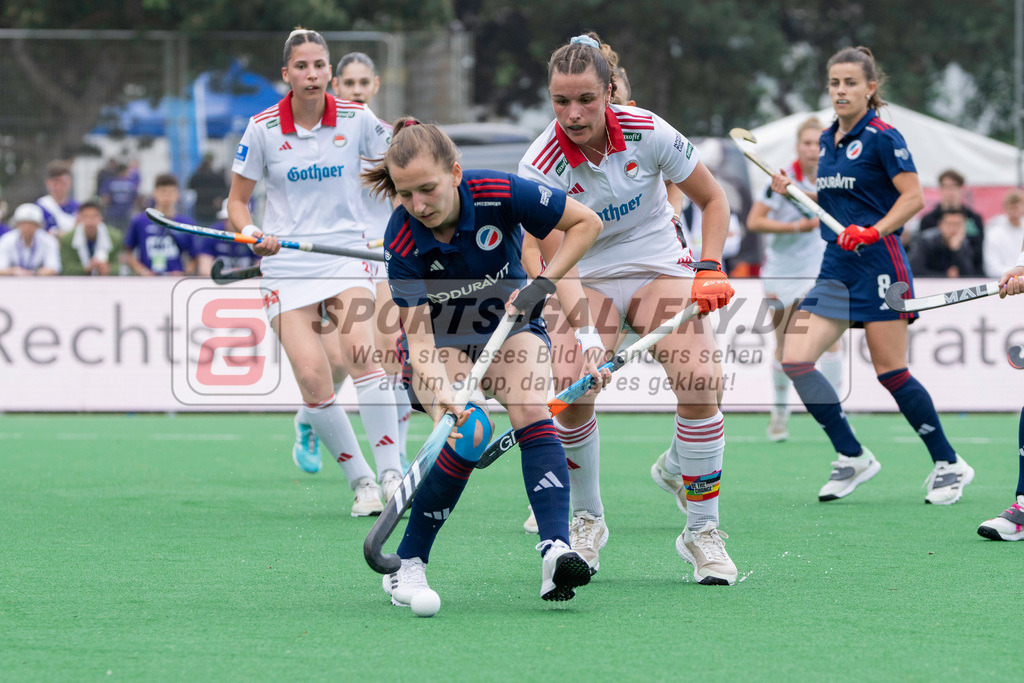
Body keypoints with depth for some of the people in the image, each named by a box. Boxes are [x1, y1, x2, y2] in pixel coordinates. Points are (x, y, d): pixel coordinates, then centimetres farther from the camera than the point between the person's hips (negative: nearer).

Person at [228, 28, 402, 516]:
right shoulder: (263, 128, -3)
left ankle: (390, 474, -17)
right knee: (312, 376, -15)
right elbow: (237, 200, 6)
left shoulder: (356, 120, -1)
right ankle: (360, 481, 1)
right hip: (286, 264, 0)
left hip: (345, 254, 0)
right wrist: (250, 232, -14)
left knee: (359, 351, -25)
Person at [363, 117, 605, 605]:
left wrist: (544, 284, -19)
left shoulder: (500, 194, -26)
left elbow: (586, 223, -12)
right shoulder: (402, 242, -26)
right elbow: (418, 337, -29)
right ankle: (408, 563, -13)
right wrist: (443, 398, -46)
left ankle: (556, 551, -42)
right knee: (469, 434, -27)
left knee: (531, 410, -28)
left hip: (509, 324, 1)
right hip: (440, 341, -1)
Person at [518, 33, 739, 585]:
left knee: (700, 384, -22)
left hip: (660, 268, 1)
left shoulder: (648, 133, -17)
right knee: (572, 389, -25)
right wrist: (582, 335, -42)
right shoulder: (540, 167, -21)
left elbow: (712, 198, -1)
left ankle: (702, 533, -6)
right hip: (587, 279, -1)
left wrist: (710, 266, -15)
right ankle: (586, 520, 0)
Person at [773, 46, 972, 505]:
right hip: (836, 267, 8)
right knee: (795, 361, -5)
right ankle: (852, 458, 6)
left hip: (879, 264, -7)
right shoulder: (828, 140, 14)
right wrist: (793, 192, 8)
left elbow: (913, 197, -13)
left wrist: (874, 231, -25)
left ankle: (949, 464, 9)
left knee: (890, 372, -6)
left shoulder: (881, 137, -9)